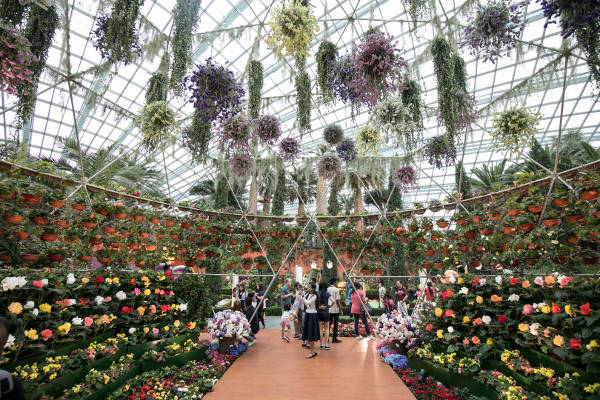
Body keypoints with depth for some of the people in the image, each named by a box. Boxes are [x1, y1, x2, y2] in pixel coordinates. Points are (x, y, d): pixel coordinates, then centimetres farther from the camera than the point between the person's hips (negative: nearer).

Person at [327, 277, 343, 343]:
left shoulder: (327, 289, 6)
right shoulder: (336, 290, -12)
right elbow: (337, 300, -14)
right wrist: (340, 309, -6)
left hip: (329, 309, 6)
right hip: (335, 309, -6)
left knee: (329, 323, 13)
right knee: (335, 324, 4)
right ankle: (334, 338, 8)